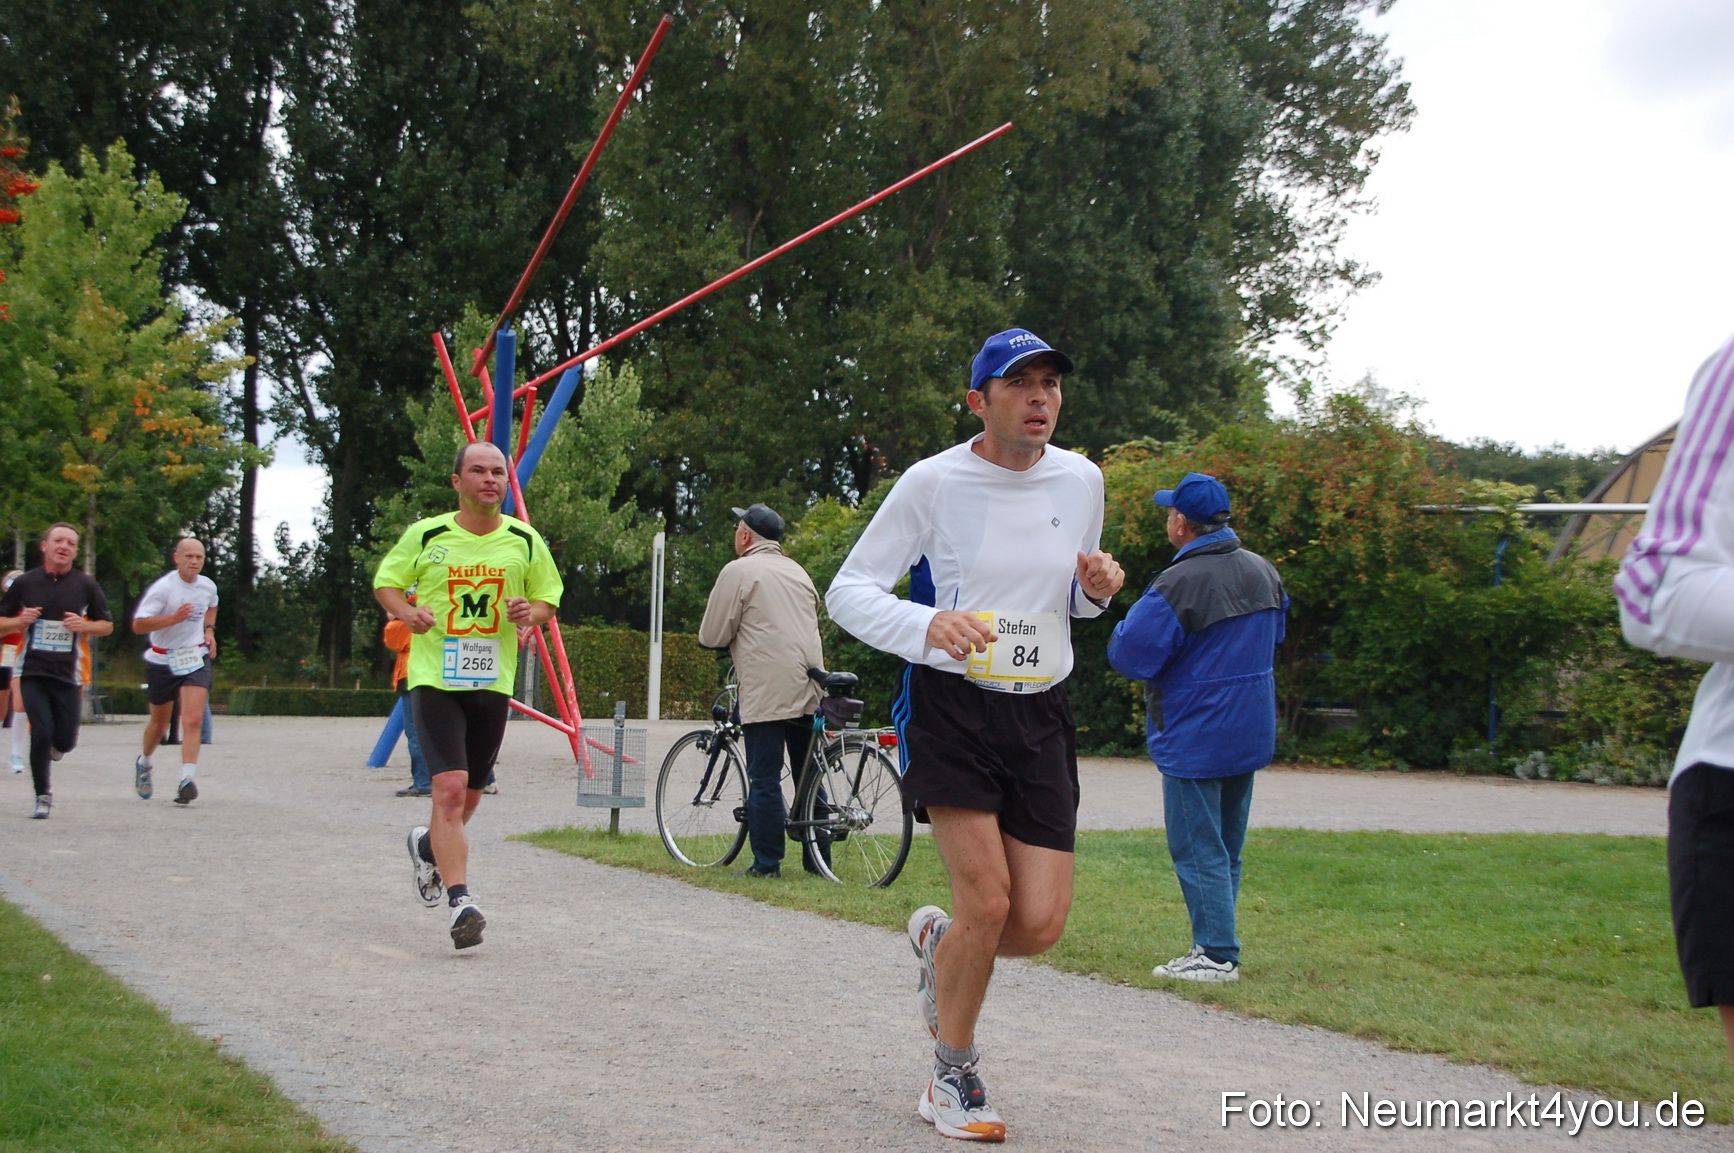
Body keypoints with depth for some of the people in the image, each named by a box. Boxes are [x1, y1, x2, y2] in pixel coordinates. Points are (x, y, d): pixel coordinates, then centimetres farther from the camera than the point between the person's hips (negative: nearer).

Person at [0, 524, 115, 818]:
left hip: (68, 674, 1)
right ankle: (43, 796, 6)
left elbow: (107, 625, 9)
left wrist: (84, 626, -12)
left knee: (65, 741, -2)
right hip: (33, 672, -1)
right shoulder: (25, 583, 2)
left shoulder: (86, 584, 2)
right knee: (42, 732, -13)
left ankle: (50, 751, 37)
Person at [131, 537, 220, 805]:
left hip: (196, 659, 2)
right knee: (159, 723, 13)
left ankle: (187, 780, -23)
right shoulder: (162, 588, -15)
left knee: (193, 719, -17)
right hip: (163, 660, -2)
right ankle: (144, 763, 43)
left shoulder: (208, 586, 2)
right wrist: (174, 618, -30)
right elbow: (138, 625, -20)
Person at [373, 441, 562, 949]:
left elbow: (549, 596, 15)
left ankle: (428, 845, 45)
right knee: (449, 788, -17)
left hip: (494, 681, 3)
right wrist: (407, 612, -11)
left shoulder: (525, 541, 5)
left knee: (470, 794, 13)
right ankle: (460, 902, -15)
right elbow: (385, 582, 10)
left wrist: (531, 612, -8)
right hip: (435, 678, -3)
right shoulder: (426, 535, -1)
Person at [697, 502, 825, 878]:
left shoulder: (739, 571, -3)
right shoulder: (799, 572, 19)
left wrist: (734, 641, 17)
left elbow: (712, 636, -5)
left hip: (765, 694, -7)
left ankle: (766, 863, -2)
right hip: (809, 691, 7)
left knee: (764, 780, -3)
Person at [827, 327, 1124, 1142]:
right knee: (988, 900, -15)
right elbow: (847, 592, -6)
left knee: (1041, 923, -5)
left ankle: (938, 940, 30)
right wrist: (928, 626, -25)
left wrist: (1098, 590, -3)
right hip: (950, 707, -4)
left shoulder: (1081, 481, 7)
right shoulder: (933, 482, -7)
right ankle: (953, 1075, 9)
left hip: (1039, 715, 4)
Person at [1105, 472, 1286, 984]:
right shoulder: (1264, 571, 4)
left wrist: (1125, 626, 2)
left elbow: (1128, 654, -19)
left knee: (1197, 849, -1)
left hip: (1194, 739, -8)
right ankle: (1219, 945, 22)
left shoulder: (1178, 585, -21)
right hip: (1251, 732, 8)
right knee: (1227, 845, 16)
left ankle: (1217, 954, -1)